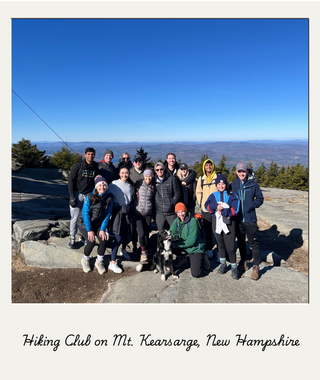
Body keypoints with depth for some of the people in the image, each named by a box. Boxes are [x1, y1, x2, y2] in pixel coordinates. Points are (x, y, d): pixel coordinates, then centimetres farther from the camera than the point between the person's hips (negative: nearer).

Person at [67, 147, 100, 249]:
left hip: (89, 195, 3)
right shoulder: (77, 166, -5)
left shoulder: (96, 168, 7)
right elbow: (71, 181, -6)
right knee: (75, 218, 1)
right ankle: (72, 239, 15)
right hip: (77, 194, -3)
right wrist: (72, 197, -12)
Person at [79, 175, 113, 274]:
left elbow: (107, 215, -4)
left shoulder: (109, 199, -6)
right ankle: (85, 260, 9)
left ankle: (99, 262, 6)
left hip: (99, 225, 2)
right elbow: (85, 214, -14)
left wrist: (102, 229, -11)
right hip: (86, 224, -2)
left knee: (104, 240, -21)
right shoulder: (90, 197, -14)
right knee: (91, 241, -24)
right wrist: (89, 230, -18)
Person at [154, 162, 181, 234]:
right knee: (161, 234, 12)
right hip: (159, 213, 3)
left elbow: (177, 194, 1)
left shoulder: (172, 179, 0)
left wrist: (172, 204, -7)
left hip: (171, 212, -2)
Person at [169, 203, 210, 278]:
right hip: (184, 246, 6)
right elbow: (171, 233, -3)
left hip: (195, 248, -6)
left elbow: (191, 241, -24)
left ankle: (203, 258, 14)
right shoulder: (176, 221, -4)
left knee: (195, 274, -14)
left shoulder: (193, 221, -23)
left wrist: (175, 245, -23)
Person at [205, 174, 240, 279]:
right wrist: (216, 206, -20)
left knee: (230, 247, -5)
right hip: (216, 222, 3)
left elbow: (234, 210, -8)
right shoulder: (213, 195, 9)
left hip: (229, 222, -3)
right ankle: (223, 264, 33)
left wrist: (223, 211, -16)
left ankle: (234, 268, 13)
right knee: (220, 244, 16)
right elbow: (207, 205, -5)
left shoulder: (232, 196, 1)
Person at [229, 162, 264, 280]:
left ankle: (256, 266, 14)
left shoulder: (253, 184, -3)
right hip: (238, 219, 3)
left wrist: (252, 206, -12)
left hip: (250, 219, -3)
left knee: (254, 242, 0)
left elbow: (260, 198, 4)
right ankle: (243, 261, 34)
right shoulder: (233, 185, 3)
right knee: (240, 241, 17)